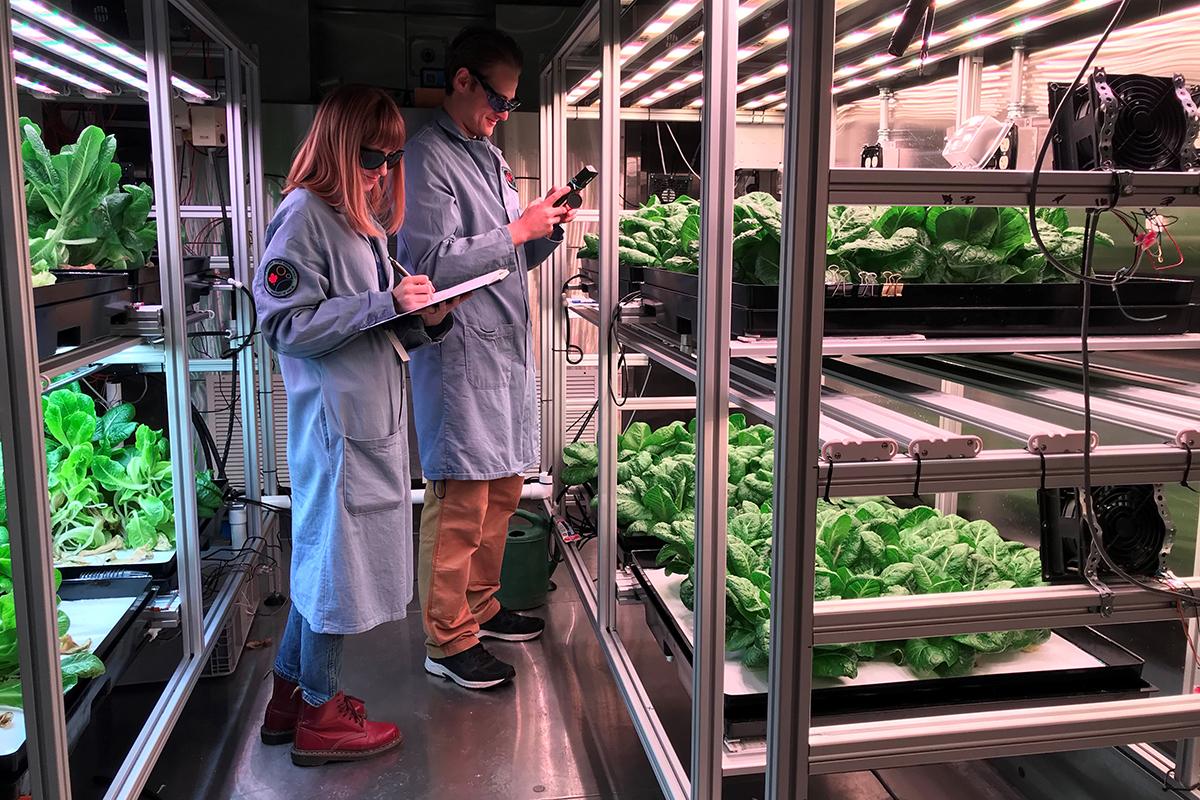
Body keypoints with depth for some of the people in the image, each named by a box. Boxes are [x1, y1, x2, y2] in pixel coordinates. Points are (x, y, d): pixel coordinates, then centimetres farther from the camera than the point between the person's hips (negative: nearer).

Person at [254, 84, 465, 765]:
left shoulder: (364, 219, 17)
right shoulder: (305, 215, -11)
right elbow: (290, 326, -17)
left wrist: (428, 318, -1)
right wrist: (387, 303, -20)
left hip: (375, 416, 9)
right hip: (336, 420, -9)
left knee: (325, 552, 16)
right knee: (337, 556, 0)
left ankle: (292, 694, 30)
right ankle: (318, 716, 16)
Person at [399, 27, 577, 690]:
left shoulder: (490, 156, 19)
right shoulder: (427, 157, -9)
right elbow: (434, 263, -18)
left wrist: (546, 233, 4)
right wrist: (518, 230, -13)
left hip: (507, 348, 9)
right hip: (459, 354, -9)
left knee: (501, 493, 15)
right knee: (460, 505, -3)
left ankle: (480, 607, 31)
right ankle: (447, 639, 10)